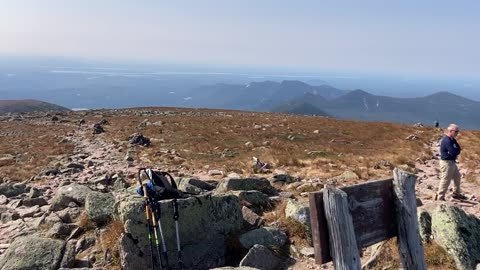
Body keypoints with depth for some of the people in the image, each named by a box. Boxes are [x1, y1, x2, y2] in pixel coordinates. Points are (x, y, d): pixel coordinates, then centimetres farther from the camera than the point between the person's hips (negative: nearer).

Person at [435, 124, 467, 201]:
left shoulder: (452, 139, 10)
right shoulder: (447, 140, -22)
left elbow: (458, 148, 9)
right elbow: (453, 152, -26)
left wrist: (457, 150, -13)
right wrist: (458, 150, -6)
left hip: (452, 162, 11)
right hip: (446, 162, -11)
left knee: (457, 177, 23)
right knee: (445, 180, -4)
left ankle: (456, 193, 38)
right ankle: (440, 197, 4)